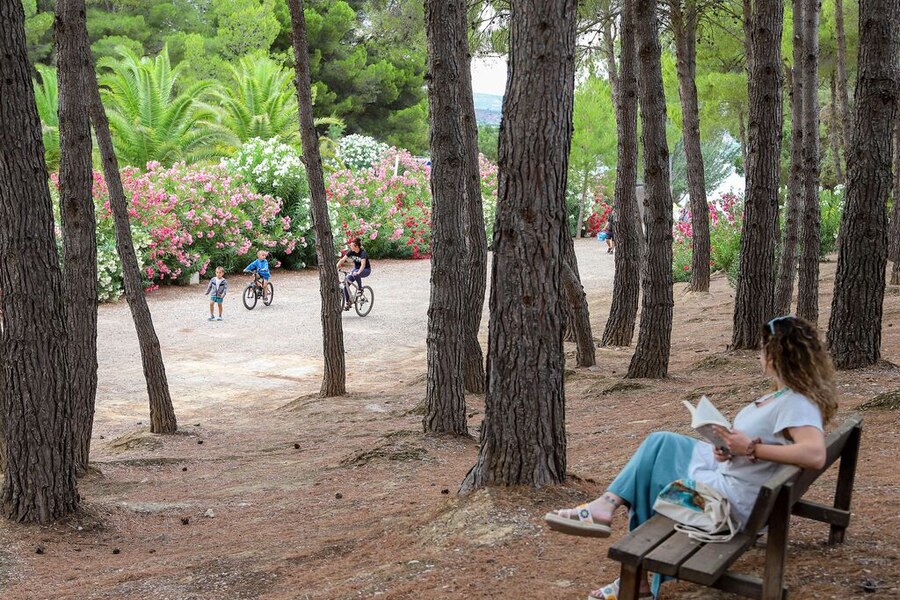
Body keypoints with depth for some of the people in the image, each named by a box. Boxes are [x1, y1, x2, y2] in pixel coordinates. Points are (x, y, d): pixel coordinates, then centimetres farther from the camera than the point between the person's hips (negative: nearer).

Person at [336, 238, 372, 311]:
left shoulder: (363, 253, -24)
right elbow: (342, 260, -13)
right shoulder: (351, 252, -8)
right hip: (356, 268, 6)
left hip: (366, 270, -6)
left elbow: (363, 264, -38)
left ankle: (360, 289, -15)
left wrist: (358, 272, -55)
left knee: (355, 274, -40)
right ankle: (347, 303, -5)